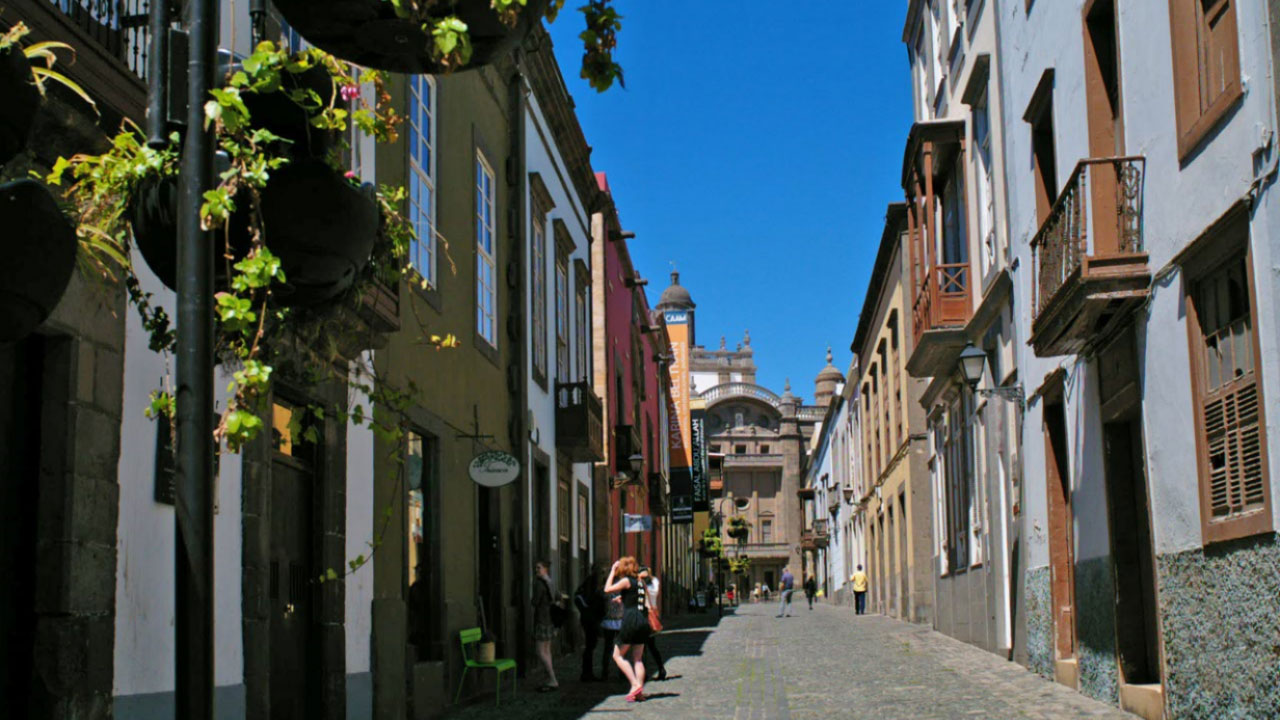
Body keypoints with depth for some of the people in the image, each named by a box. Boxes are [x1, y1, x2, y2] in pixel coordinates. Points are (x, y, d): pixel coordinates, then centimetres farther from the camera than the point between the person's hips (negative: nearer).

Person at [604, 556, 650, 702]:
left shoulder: (626, 581, -6)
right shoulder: (640, 582, 15)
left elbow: (607, 589, -3)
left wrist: (612, 571, 6)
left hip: (630, 621, -7)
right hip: (643, 621, 7)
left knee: (618, 655, 4)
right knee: (638, 658, 10)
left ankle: (636, 685, -8)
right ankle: (639, 691, 3)